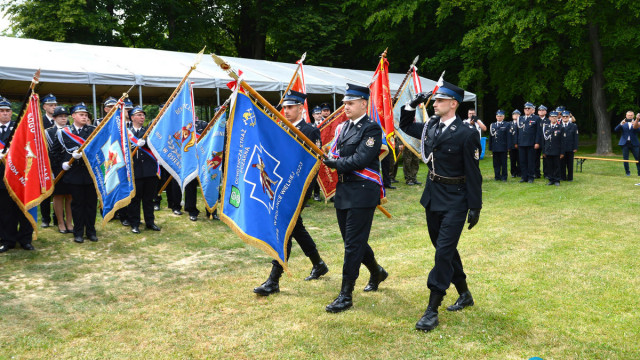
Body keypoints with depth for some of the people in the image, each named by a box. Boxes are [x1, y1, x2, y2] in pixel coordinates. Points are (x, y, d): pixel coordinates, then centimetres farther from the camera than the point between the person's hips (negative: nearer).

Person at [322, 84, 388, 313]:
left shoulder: (372, 129, -9)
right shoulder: (343, 128, 14)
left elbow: (360, 160, -18)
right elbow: (335, 156, 17)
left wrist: (335, 163, -10)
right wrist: (330, 161, -4)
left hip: (362, 193, -8)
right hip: (343, 190, 8)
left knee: (353, 243, -6)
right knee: (352, 239, 16)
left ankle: (346, 294, 1)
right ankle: (377, 272, 40)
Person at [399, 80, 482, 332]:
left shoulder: (466, 134, -14)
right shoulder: (430, 127, 5)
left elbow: (473, 174, -12)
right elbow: (405, 126, 23)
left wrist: (475, 207, -12)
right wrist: (413, 104, 7)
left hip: (454, 200, -7)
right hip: (432, 196, 8)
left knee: (444, 251, -9)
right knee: (445, 248, 16)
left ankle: (432, 310, -3)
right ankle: (464, 295, 34)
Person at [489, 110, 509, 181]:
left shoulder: (506, 125, 3)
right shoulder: (492, 125, 12)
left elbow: (508, 137, -2)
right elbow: (490, 137, 10)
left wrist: (508, 147, -8)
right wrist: (490, 147, 5)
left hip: (503, 148, -3)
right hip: (495, 148, 3)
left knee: (503, 163, 1)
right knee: (496, 163, 6)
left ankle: (504, 177, 7)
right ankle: (497, 176, 13)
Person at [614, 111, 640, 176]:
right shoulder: (623, 123, 9)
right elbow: (616, 130, -4)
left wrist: (635, 126, -24)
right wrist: (621, 124, -20)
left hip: (634, 143, 0)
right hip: (625, 143, 0)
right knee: (625, 159, 1)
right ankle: (627, 172, 11)